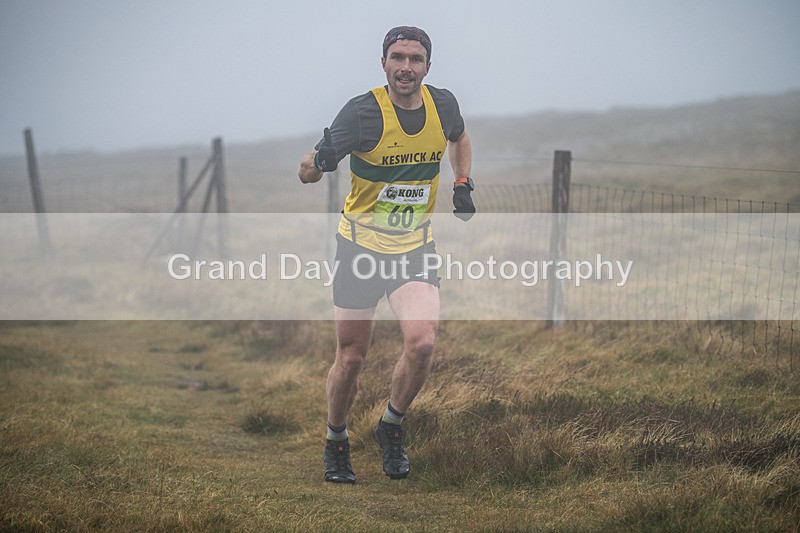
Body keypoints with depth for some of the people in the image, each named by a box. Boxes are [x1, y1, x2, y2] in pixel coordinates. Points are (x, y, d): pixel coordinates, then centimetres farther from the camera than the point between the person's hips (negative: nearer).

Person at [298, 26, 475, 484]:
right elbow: (305, 174, -20)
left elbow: (460, 138, 23)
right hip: (361, 245, -2)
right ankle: (336, 443, 29)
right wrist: (320, 160, -42)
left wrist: (463, 184, 10)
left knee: (422, 342, -20)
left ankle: (392, 427, 6)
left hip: (416, 247, 2)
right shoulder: (363, 112, -17)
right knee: (351, 357, 3)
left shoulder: (443, 104, -4)